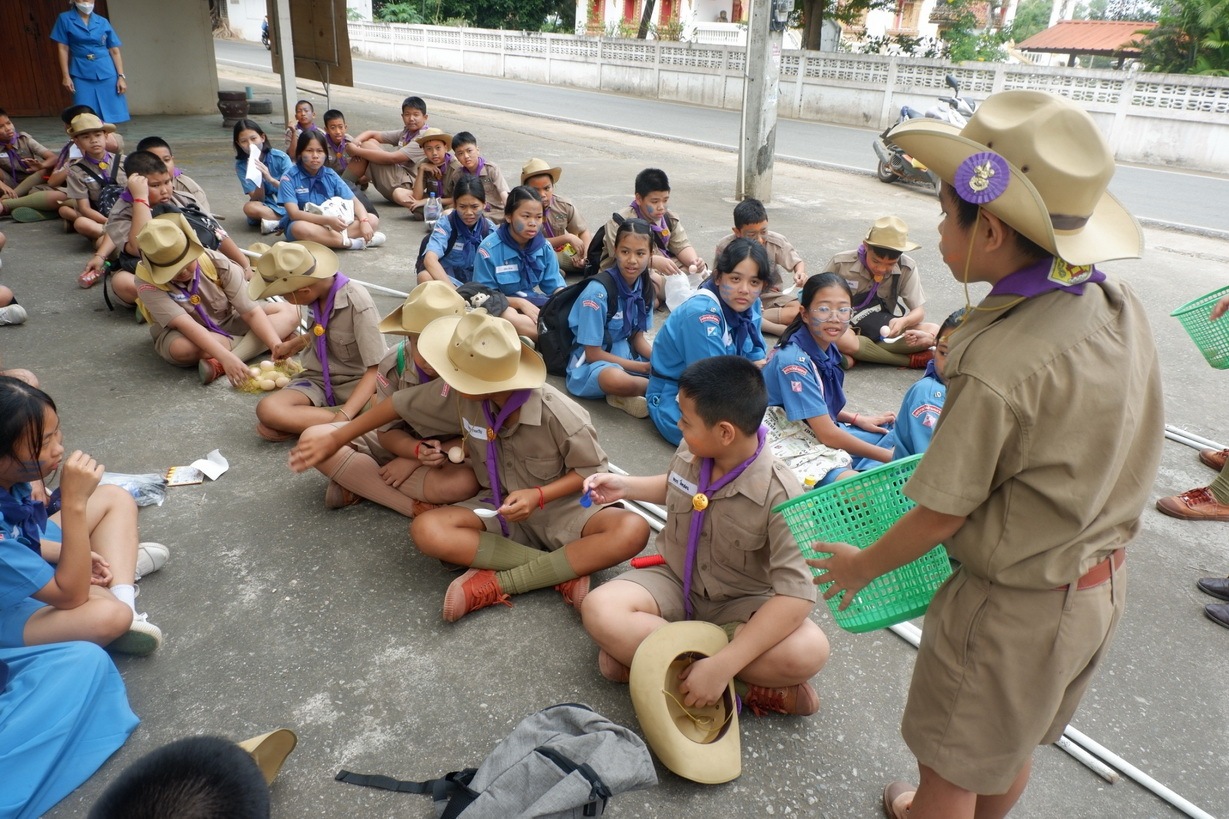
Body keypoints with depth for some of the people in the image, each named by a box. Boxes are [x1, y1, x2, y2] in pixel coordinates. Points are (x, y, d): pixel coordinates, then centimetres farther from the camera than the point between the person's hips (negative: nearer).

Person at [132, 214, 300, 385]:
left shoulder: (218, 264, -20)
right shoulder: (147, 283, -24)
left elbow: (252, 312, -22)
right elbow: (186, 325, -35)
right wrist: (226, 357, -48)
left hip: (227, 323, 4)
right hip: (185, 335, -3)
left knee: (289, 312, -16)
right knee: (181, 348, -40)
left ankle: (220, 365, -31)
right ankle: (250, 340, -14)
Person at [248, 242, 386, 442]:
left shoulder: (357, 303, -21)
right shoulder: (315, 290, -3)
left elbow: (376, 369, -23)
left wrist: (343, 418, -32)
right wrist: (294, 344, 14)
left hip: (356, 383, -5)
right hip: (318, 379, 6)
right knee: (267, 409, -27)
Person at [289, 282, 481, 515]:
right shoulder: (394, 363, -17)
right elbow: (387, 432, -11)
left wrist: (414, 460, -23)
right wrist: (417, 450, -34)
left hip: (450, 455, -4)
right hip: (402, 442, 4)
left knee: (465, 482, -40)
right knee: (312, 439, -17)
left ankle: (357, 484, -21)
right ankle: (416, 505, -24)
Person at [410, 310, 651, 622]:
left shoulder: (557, 413, -24)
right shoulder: (470, 401, -10)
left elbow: (592, 470, -12)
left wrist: (540, 495, -23)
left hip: (560, 510, -3)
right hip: (503, 512, 4)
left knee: (632, 530, -33)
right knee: (426, 530, -25)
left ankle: (497, 584, -27)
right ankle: (566, 570, -26)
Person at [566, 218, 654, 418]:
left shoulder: (644, 286, -2)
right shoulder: (598, 292, -21)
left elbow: (638, 337, 7)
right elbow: (593, 354, -19)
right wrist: (644, 368, -20)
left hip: (623, 354, 7)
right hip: (590, 364, -7)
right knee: (617, 379, -40)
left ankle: (625, 396, -11)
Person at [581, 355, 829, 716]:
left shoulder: (780, 495, -27)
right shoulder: (690, 453, -11)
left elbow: (796, 595, -33)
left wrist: (721, 666, -40)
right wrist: (625, 486, 5)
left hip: (738, 604, -4)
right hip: (674, 581, 5)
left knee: (808, 651, -34)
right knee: (600, 610, -28)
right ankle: (751, 689, -22)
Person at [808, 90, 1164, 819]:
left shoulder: (1001, 365, -32)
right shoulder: (1120, 306, -8)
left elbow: (942, 513, -21)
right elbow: (1081, 456, 5)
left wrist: (862, 566, -4)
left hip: (1015, 605, -8)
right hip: (1104, 582, 8)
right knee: (1010, 741, 31)